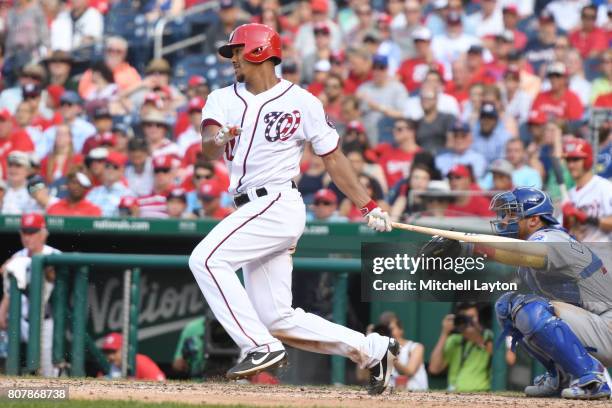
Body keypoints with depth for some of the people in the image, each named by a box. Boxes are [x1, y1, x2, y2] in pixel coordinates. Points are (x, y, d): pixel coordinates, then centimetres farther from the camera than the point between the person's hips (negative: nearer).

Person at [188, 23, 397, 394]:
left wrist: (368, 206, 2)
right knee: (277, 318, 5)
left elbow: (333, 157, 5)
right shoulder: (223, 99, 10)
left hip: (278, 205, -7)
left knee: (207, 258, -24)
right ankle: (373, 350, 14)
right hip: (254, 209, 7)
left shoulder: (302, 102, -1)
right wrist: (218, 139, -33)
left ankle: (262, 347, -22)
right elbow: (208, 147, -8)